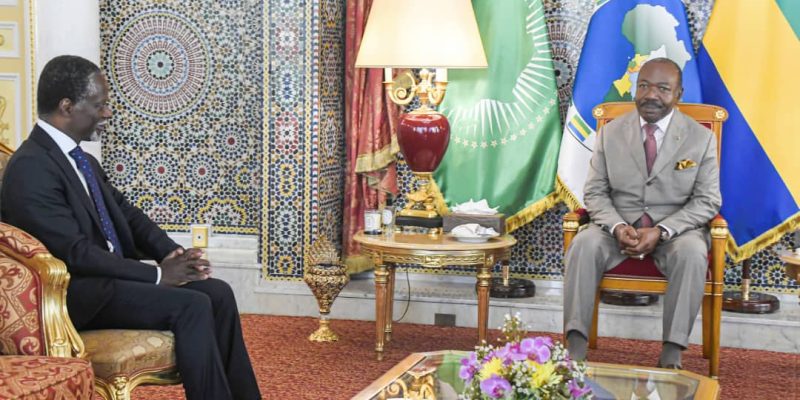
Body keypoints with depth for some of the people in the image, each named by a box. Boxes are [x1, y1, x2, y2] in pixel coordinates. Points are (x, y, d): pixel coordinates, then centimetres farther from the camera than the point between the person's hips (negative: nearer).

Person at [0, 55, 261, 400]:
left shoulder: (82, 160, 12)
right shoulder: (30, 169, -18)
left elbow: (125, 213, 16)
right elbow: (76, 254, -23)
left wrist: (174, 255, -2)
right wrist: (156, 275, -18)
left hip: (112, 274, 9)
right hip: (78, 294, -9)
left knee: (218, 293, -5)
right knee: (192, 306, -23)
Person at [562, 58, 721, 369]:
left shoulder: (701, 138, 0)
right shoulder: (611, 133, 5)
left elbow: (707, 201, -3)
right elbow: (595, 192, 5)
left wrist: (661, 232, -19)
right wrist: (617, 227, -18)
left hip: (674, 229, -1)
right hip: (619, 225, 1)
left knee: (692, 253, -34)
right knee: (584, 245, -29)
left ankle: (671, 355, -30)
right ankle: (575, 349, -30)